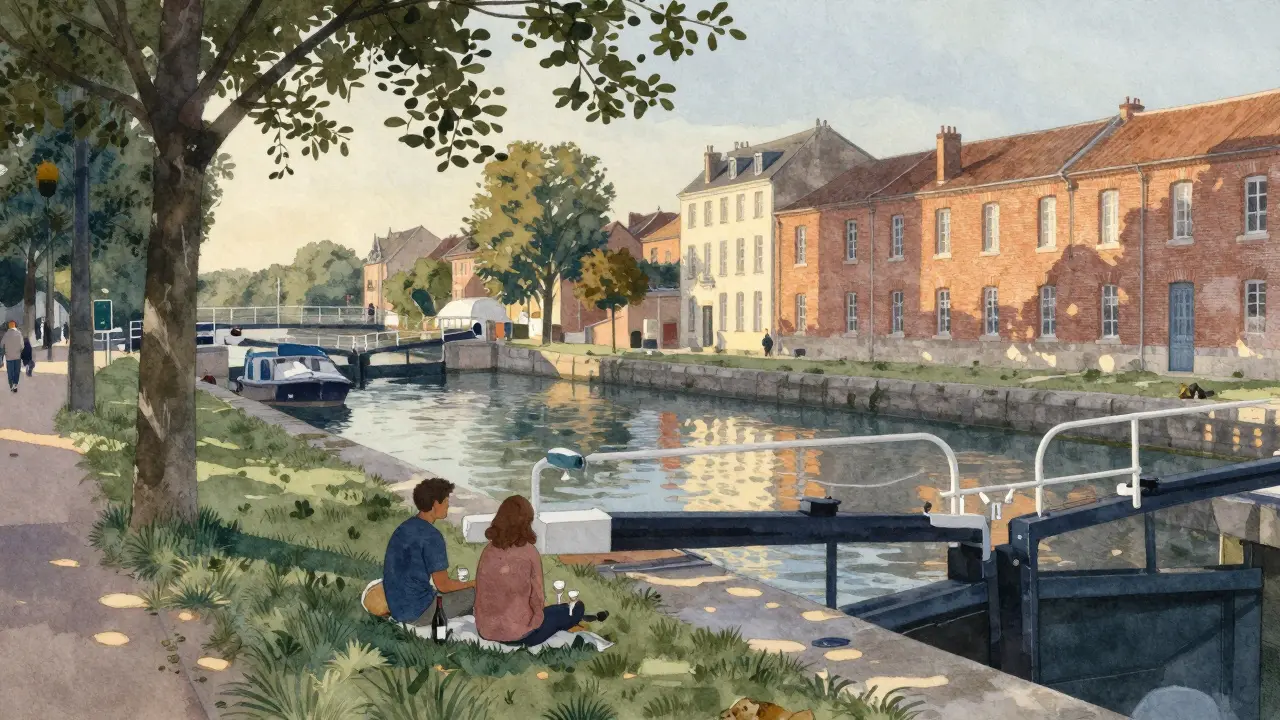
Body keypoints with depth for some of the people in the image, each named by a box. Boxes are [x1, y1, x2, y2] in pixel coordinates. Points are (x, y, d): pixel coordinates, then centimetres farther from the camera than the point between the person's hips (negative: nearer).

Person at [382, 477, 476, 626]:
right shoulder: (431, 537, -20)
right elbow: (443, 585, -16)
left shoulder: (405, 527, 7)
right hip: (418, 612, -9)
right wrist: (472, 584, 3)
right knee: (474, 593, 3)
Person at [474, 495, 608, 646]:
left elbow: (483, 594, 4)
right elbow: (536, 598, -10)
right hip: (518, 634, -5)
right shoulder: (529, 552, -16)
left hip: (485, 630, 6)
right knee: (576, 608, 18)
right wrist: (537, 615, 12)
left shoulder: (488, 551, -3)